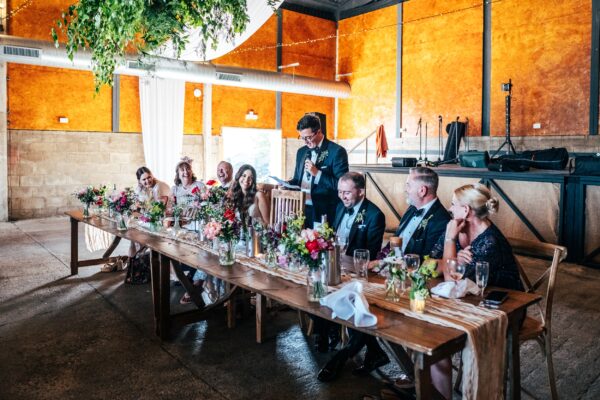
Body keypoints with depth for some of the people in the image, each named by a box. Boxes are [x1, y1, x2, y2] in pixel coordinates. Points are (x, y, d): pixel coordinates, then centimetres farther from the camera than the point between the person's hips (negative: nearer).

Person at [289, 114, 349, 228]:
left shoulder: (337, 151, -9)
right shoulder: (301, 151, 13)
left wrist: (317, 173, -20)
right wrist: (286, 184, 0)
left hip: (323, 213, -5)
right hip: (301, 209, 6)